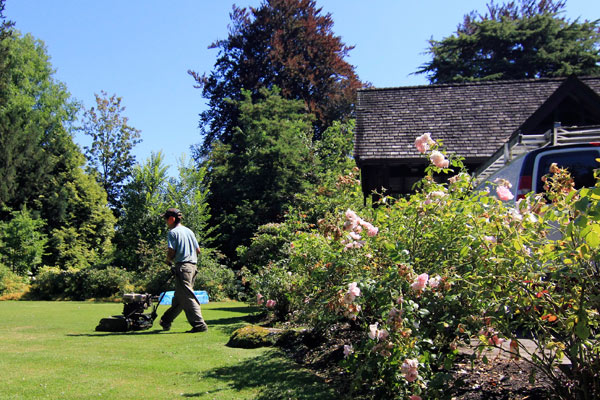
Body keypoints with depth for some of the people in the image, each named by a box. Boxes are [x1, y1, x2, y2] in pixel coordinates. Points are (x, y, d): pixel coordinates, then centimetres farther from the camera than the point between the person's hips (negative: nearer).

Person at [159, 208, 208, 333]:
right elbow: (198, 250, 14)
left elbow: (171, 253, -13)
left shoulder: (173, 232, -7)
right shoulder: (189, 231, 16)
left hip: (182, 267, -8)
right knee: (178, 298, 15)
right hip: (193, 265, 8)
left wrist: (168, 260, 6)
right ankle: (166, 321, 28)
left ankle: (199, 325, -11)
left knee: (188, 297, -7)